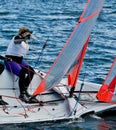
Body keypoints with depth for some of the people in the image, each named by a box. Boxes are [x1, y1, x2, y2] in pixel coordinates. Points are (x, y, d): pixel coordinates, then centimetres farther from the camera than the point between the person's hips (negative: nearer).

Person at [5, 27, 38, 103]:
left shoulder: (26, 43, 13)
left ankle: (25, 90, -10)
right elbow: (16, 41, -39)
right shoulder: (17, 38, -12)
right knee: (22, 74, -29)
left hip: (20, 60, 8)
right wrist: (25, 37, -56)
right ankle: (22, 95, -25)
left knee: (31, 71, -15)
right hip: (10, 60, -8)